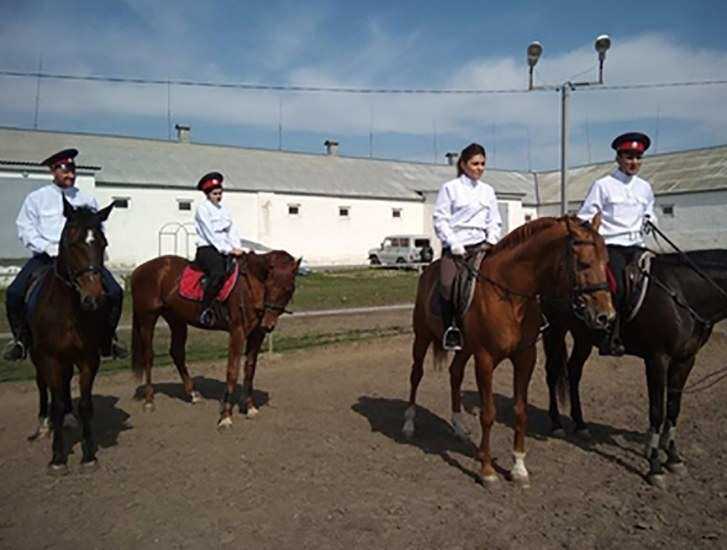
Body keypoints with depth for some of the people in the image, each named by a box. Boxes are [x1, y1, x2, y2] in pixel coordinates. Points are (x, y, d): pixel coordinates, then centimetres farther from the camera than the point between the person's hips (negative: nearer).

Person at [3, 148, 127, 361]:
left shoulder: (87, 200, 13)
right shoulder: (36, 198, 9)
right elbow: (25, 229, 3)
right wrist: (48, 248, -12)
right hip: (45, 256, 0)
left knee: (115, 292, -18)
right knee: (14, 293, -19)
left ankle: (108, 338, 2)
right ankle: (21, 339, 6)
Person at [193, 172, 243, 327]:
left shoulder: (224, 210, 20)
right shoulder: (203, 209, -1)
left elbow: (233, 231, 14)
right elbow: (210, 234, -10)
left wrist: (237, 248, -4)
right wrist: (228, 250, -16)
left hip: (225, 251, 7)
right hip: (207, 249, -7)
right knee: (218, 274, -34)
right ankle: (205, 310, -29)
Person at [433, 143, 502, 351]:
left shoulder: (488, 190, 18)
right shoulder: (450, 188, 4)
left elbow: (495, 222, 20)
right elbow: (440, 219, -2)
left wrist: (491, 242, 2)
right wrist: (453, 244, -12)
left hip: (480, 246, 4)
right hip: (455, 247, -4)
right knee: (449, 285, -25)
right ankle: (450, 329, -11)